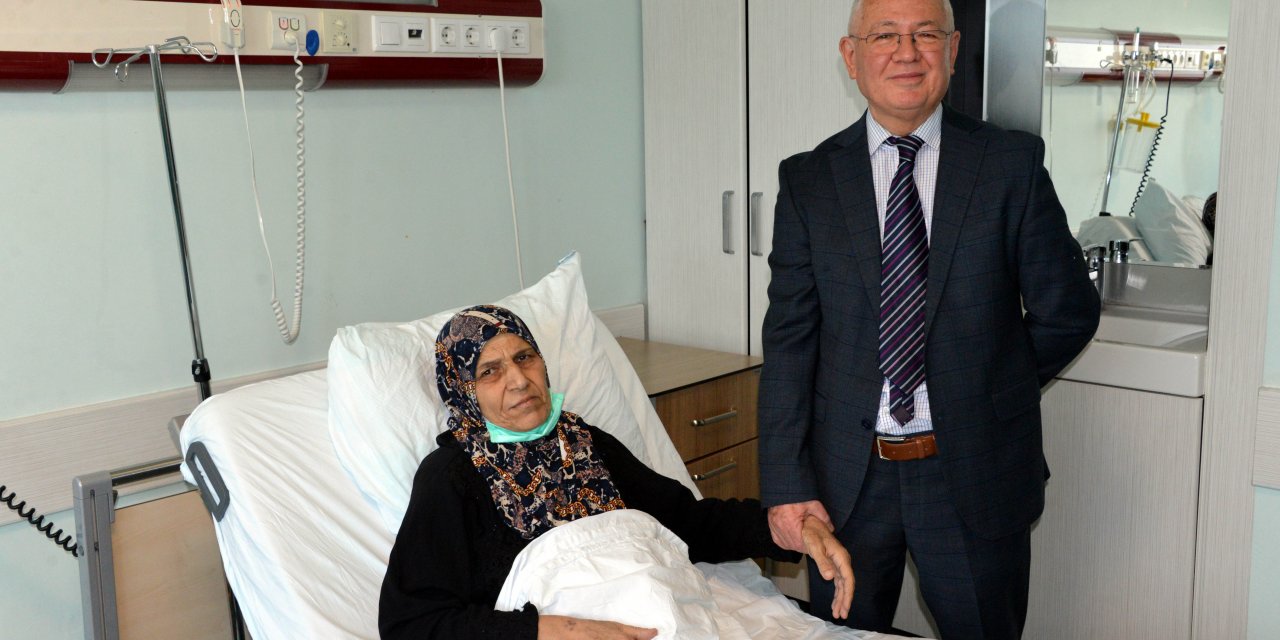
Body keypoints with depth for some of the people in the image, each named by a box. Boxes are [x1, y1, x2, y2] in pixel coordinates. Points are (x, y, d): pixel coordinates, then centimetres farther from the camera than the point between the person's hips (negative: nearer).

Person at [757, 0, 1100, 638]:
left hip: (975, 475, 0)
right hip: (846, 477, 1)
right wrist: (786, 485, -8)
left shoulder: (1012, 163, -2)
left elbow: (1068, 312, 5)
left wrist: (989, 396, 8)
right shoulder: (807, 179, 1)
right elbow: (789, 339, -3)